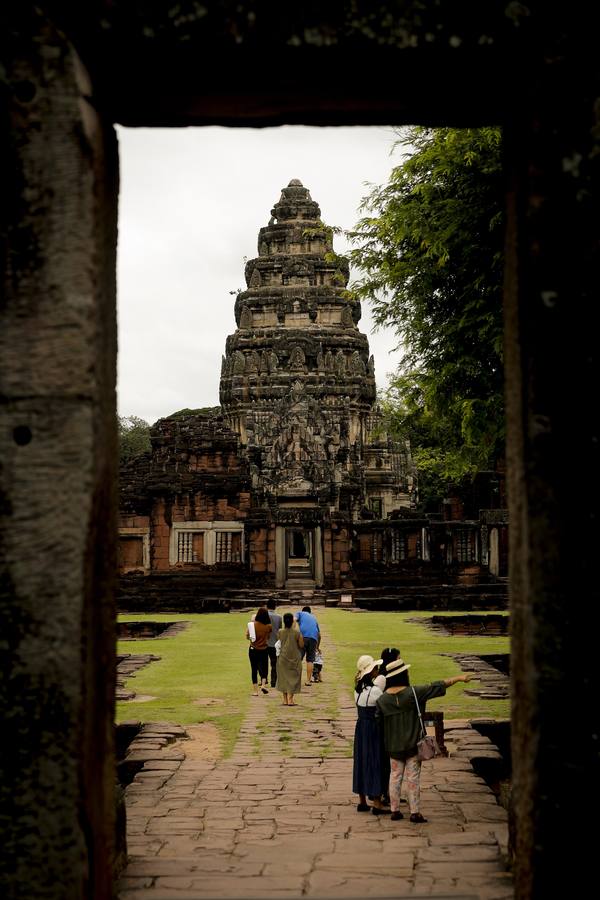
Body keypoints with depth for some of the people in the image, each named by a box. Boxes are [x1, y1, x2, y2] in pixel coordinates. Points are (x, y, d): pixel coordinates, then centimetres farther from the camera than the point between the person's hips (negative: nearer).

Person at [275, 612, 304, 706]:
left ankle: (285, 700, 12)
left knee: (284, 678, 12)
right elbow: (301, 645, -5)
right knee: (293, 678, 4)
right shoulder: (296, 632, -13)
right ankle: (290, 700, -3)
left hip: (283, 658, 2)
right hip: (294, 658, -2)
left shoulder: (280, 632, -6)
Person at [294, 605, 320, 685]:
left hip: (302, 637, -3)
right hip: (313, 638, 3)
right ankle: (308, 680, 6)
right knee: (310, 660, 8)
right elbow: (319, 635, 37)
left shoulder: (300, 613, 23)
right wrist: (317, 647, 47)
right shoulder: (313, 618, 33)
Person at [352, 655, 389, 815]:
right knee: (375, 763, 0)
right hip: (373, 730, -8)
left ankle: (362, 801, 21)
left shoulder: (358, 689, 3)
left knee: (361, 761, 14)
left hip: (360, 728, 8)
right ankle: (376, 803, 4)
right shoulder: (375, 691, -20)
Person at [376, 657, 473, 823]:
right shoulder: (414, 693, -15)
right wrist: (458, 678, -5)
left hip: (393, 745, 3)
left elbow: (379, 722, 4)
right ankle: (415, 812, 7)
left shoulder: (382, 700, -4)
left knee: (395, 776, 13)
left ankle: (395, 810, 16)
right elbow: (437, 686, -11)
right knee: (413, 777, 4)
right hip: (413, 743, -3)